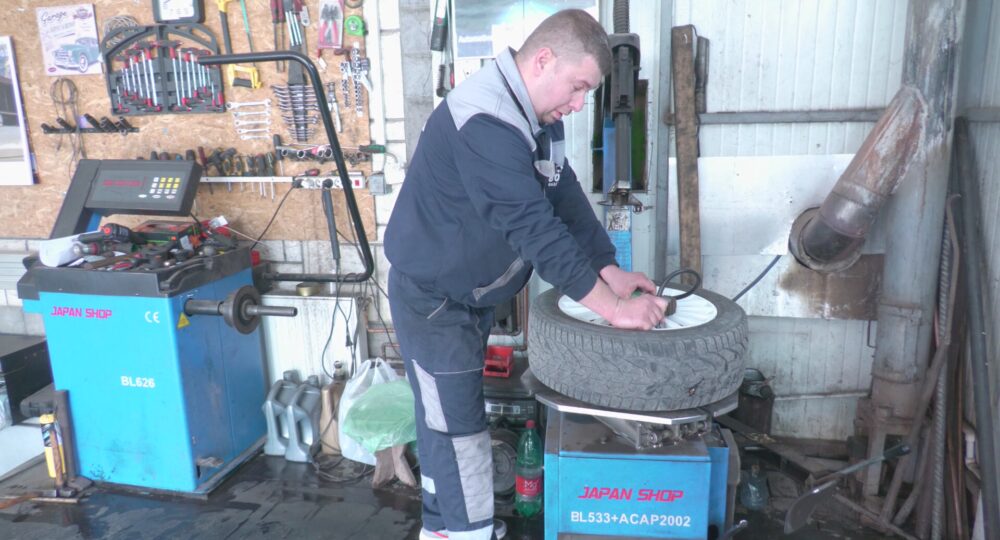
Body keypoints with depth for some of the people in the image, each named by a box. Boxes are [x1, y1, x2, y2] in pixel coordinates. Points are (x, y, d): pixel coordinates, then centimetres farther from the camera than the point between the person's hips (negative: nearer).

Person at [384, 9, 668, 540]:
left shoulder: (536, 115, 2)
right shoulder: (484, 121, -30)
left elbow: (565, 196, 4)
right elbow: (535, 228, -33)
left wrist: (609, 269, -6)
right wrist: (613, 308, -29)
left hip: (472, 292, 9)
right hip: (431, 296, -9)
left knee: (451, 417, 20)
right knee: (459, 426, 0)